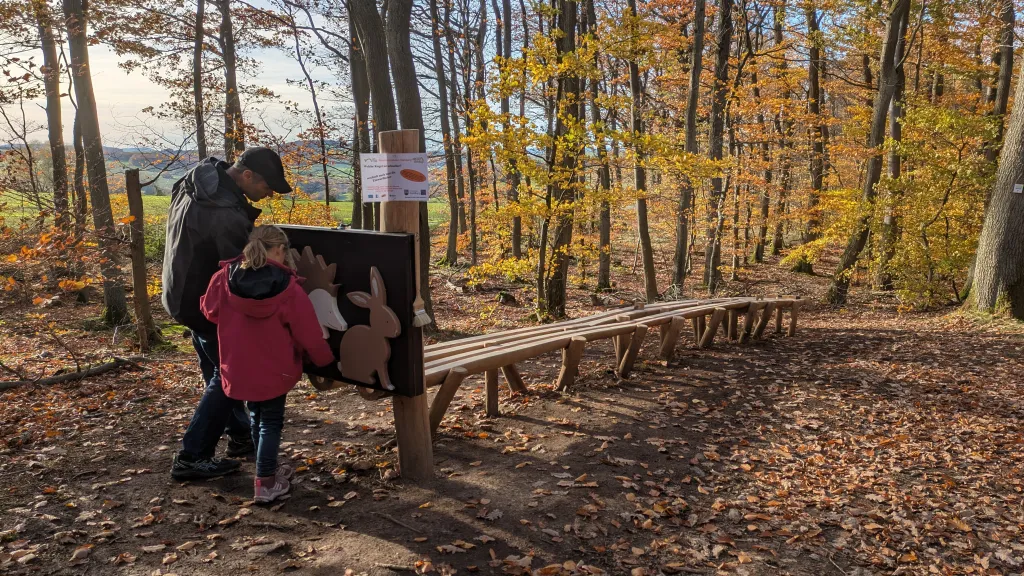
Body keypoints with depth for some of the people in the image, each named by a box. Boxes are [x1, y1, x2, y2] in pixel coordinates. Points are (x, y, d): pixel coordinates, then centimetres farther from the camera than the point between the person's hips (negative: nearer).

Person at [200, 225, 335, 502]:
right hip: (273, 370, -4)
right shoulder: (288, 287, -17)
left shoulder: (224, 278, -7)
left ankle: (268, 471, 36)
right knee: (271, 422, 10)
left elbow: (210, 310, 10)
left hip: (238, 368, 4)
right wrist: (325, 359, 4)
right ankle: (265, 483, 12)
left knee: (256, 417, 22)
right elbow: (309, 333, -12)